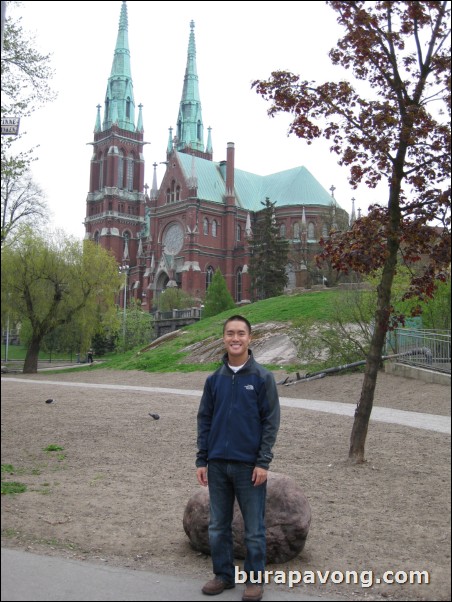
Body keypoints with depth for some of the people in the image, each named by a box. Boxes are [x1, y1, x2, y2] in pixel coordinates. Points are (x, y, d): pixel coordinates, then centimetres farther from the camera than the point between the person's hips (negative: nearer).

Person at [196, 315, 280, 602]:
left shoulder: (263, 377, -5)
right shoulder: (215, 378, 5)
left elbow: (271, 421, -6)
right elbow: (204, 420, 8)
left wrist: (263, 462, -11)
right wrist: (201, 460, 4)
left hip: (249, 465, -3)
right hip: (217, 464, 4)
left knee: (254, 528, 7)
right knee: (218, 525, 13)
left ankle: (255, 578, 23)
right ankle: (223, 574, 30)